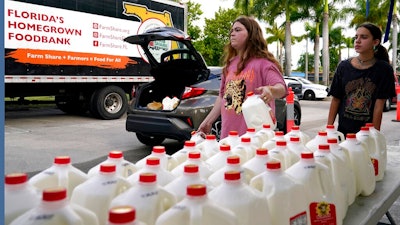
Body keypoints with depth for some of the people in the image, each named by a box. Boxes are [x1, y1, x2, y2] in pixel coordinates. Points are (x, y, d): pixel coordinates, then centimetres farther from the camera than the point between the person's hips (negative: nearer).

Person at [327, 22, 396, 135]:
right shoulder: (344, 66, 0)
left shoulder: (383, 69, -5)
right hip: (343, 130, 2)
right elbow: (335, 100, 2)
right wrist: (329, 128, -1)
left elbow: (379, 106, -8)